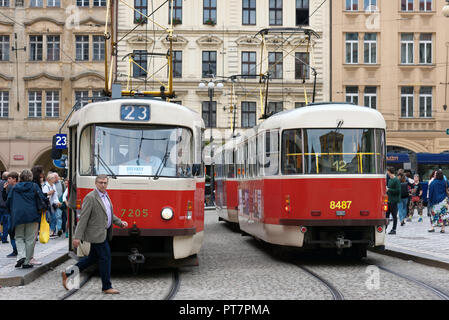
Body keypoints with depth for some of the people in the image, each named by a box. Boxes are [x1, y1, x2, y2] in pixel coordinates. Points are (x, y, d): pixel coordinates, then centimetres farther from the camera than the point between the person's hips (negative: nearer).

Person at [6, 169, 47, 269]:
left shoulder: (15, 188, 9)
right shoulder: (34, 187, 2)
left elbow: (8, 203, 11)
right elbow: (42, 199, -6)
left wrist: (13, 212, 25)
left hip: (18, 216, 2)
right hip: (32, 216, -2)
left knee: (19, 237, 14)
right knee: (30, 239, 6)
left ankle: (21, 255, -10)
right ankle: (26, 262, 6)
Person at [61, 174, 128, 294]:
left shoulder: (105, 196, 14)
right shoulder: (90, 198, -15)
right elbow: (83, 218, -17)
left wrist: (120, 222, 10)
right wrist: (77, 237, -20)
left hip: (104, 233, 9)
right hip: (97, 234, -9)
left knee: (93, 257, 15)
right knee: (105, 258, -4)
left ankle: (68, 274, 23)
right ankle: (107, 287, 7)